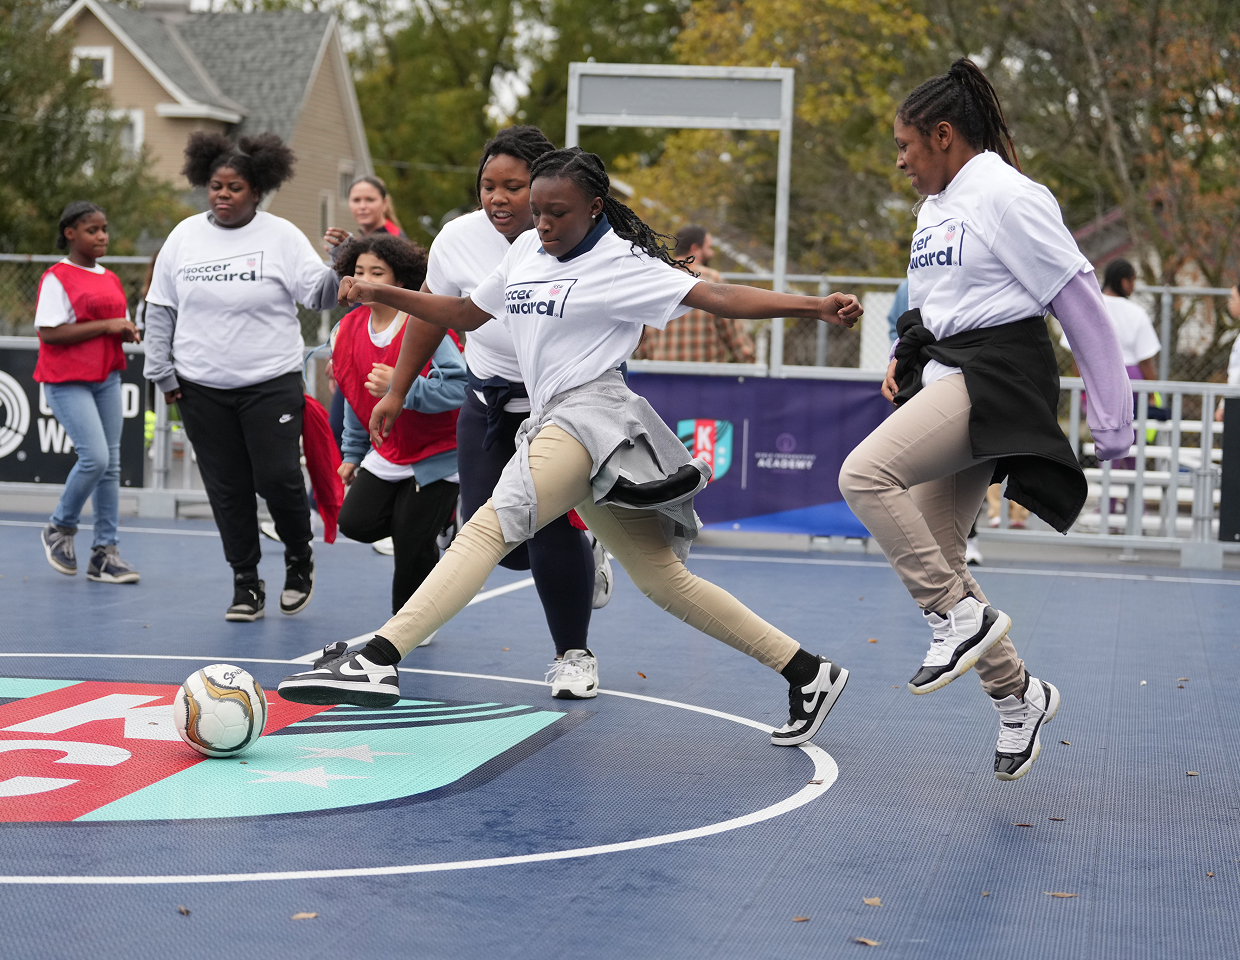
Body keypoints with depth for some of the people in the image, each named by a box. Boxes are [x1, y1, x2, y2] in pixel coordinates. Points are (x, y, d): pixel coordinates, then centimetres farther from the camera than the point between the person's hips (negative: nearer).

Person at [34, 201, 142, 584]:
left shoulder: (110, 279, 14)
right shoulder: (57, 278, -8)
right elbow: (48, 332, -18)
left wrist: (131, 332, -1)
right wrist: (106, 326, -20)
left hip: (106, 379, 7)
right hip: (67, 382, -7)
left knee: (111, 464, 4)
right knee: (94, 456, -17)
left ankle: (104, 553, 9)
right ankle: (60, 528, 8)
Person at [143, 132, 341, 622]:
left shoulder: (281, 237, -2)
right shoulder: (184, 236, 6)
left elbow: (318, 294, -7)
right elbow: (160, 309, 11)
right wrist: (162, 372, 8)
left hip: (272, 383, -3)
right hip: (202, 388, 3)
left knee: (278, 478, -9)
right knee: (227, 489, 5)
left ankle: (299, 557, 19)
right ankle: (246, 584, 16)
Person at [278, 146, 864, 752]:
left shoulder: (624, 264, -4)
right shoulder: (526, 252, 18)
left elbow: (718, 298, -10)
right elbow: (466, 314, 29)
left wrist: (818, 307, -21)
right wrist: (379, 294, 20)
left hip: (591, 412, -9)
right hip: (555, 423, 9)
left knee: (489, 527, -24)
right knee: (664, 581, 10)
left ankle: (377, 660, -34)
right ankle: (806, 671, 15)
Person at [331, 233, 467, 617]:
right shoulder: (350, 329, 1)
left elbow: (459, 386, -28)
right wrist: (353, 453, 16)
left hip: (437, 453, -6)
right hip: (387, 453, 6)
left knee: (412, 549, -5)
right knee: (355, 522, -10)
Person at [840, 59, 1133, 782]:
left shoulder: (1006, 196, -10)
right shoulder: (935, 207, 17)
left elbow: (1083, 306, -11)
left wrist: (1114, 425, -11)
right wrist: (907, 359, 9)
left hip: (997, 379, -9)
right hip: (945, 377, 9)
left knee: (865, 474, -26)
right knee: (931, 555, 5)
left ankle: (962, 616, -17)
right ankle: (1018, 695, 16)